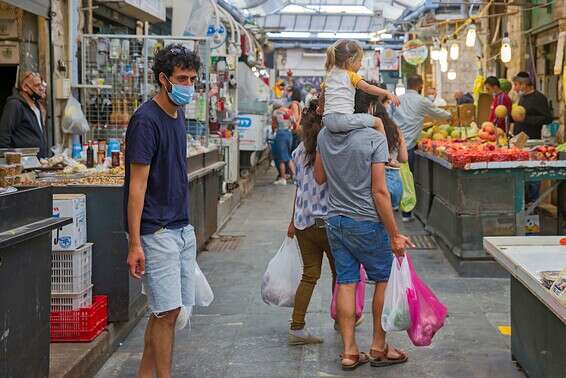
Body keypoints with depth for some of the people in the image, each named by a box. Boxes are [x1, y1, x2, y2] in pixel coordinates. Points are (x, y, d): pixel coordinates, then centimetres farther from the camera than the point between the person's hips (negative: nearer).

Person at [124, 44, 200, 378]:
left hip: (182, 228, 8)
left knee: (172, 309, 11)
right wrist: (135, 244, -20)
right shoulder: (146, 120, -14)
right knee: (168, 310, -6)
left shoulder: (178, 115, 12)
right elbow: (138, 185, -17)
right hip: (156, 231, -8)